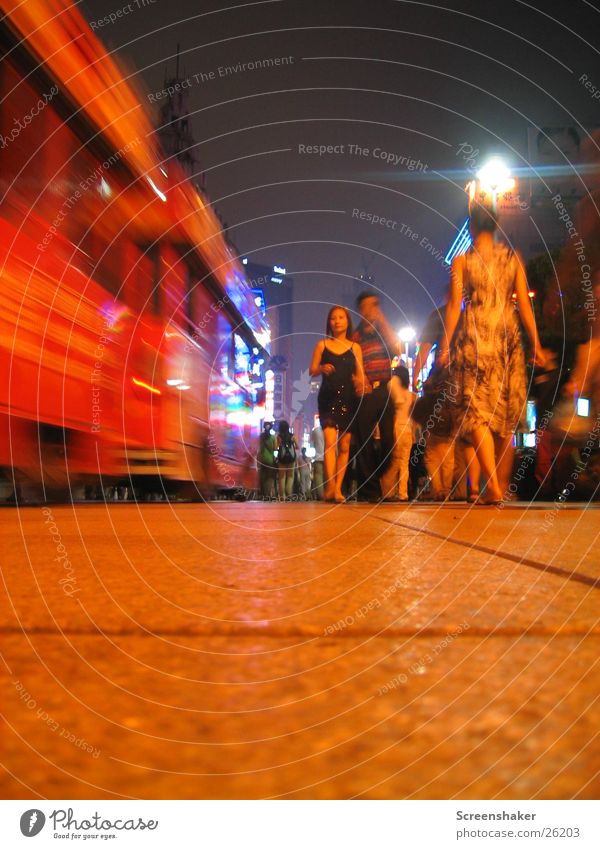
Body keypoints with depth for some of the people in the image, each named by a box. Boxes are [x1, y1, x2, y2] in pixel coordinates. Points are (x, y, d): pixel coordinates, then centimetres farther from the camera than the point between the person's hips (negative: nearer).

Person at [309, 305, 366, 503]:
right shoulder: (322, 345, 8)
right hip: (327, 397, -2)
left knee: (344, 446, 1)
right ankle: (330, 486, -22)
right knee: (330, 441, -16)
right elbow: (311, 370, 6)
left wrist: (360, 383, -16)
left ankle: (337, 488, 7)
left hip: (348, 398, 2)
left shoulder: (354, 347, 11)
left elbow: (360, 374, 7)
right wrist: (321, 369, -15)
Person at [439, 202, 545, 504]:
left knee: (478, 411, -4)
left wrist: (446, 344, -1)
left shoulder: (461, 260, 2)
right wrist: (536, 344, 6)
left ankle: (493, 488, -15)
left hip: (475, 337, -3)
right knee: (506, 414, 10)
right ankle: (502, 486, 15)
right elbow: (525, 304, 4)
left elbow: (454, 304, -4)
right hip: (508, 337, 3)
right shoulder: (513, 257, 9)